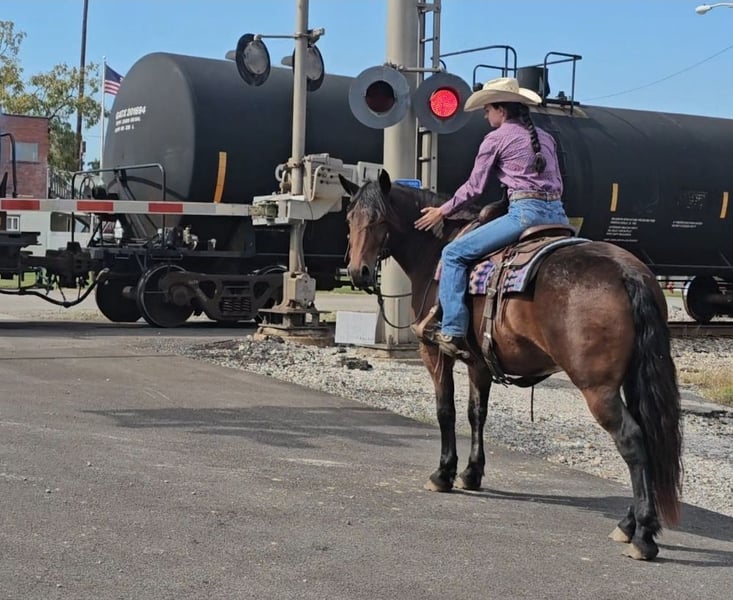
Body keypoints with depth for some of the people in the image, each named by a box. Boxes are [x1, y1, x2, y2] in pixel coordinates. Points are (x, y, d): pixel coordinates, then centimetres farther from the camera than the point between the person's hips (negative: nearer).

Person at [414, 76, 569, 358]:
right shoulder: (546, 138, 23)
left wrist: (442, 212, 17)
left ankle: (452, 333, -9)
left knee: (454, 254, -2)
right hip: (557, 213, 7)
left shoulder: (496, 138, 4)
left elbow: (473, 187, 6)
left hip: (526, 213, -7)